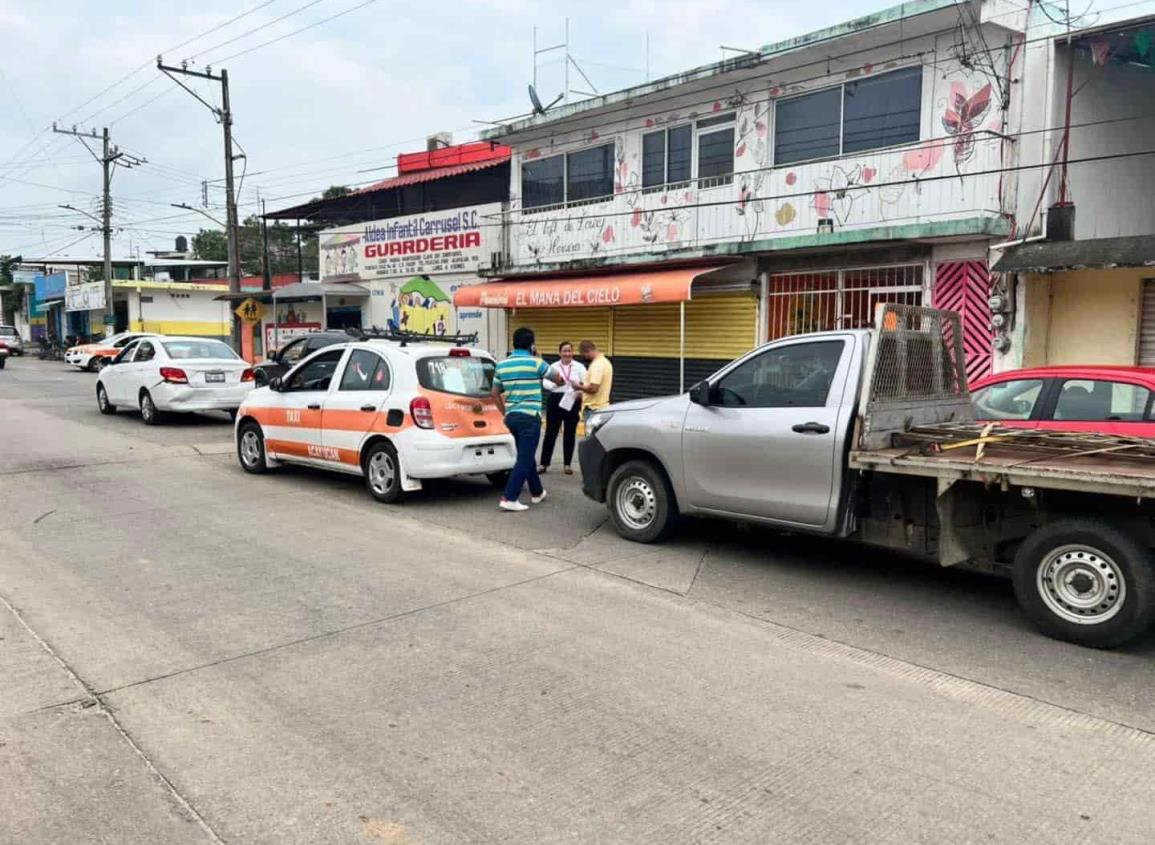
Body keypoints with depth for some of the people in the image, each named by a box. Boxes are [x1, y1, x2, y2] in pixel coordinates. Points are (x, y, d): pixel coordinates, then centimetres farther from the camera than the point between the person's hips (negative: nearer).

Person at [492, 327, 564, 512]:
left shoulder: (502, 364, 6)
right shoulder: (536, 363, -9)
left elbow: (494, 393, 12)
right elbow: (557, 379, 6)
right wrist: (562, 378, 28)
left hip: (512, 417, 7)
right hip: (530, 417, -7)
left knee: (527, 456, 19)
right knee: (525, 459, -4)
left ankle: (537, 492, 32)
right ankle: (509, 498, -9)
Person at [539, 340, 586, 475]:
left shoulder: (579, 367, 4)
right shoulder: (553, 367, 6)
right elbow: (545, 383, -6)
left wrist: (581, 391, -23)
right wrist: (555, 383, -26)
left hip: (572, 402, 0)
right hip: (555, 401, 0)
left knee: (570, 434, 7)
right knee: (550, 433, 0)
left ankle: (567, 464, 17)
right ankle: (544, 464, 7)